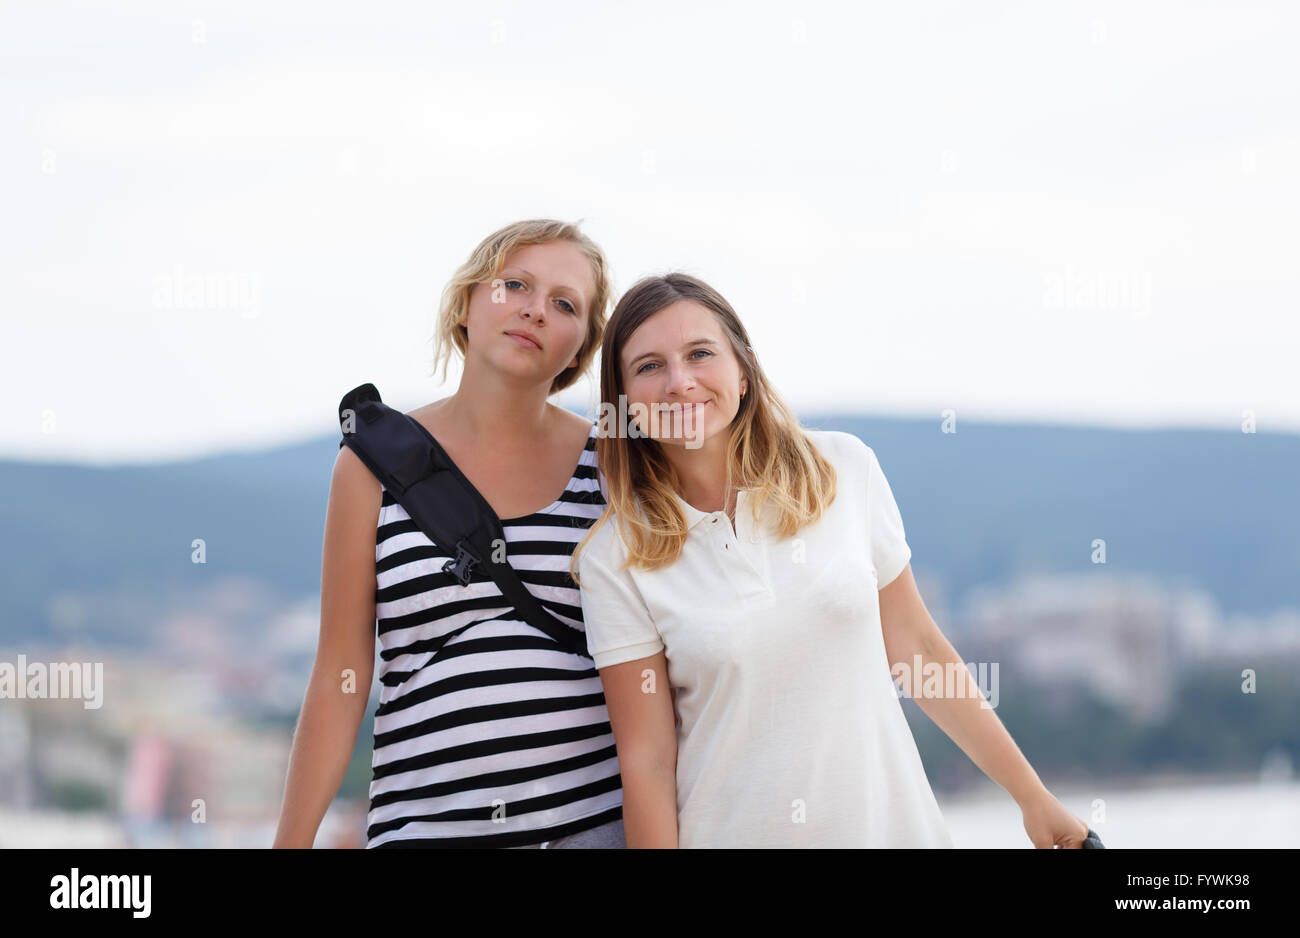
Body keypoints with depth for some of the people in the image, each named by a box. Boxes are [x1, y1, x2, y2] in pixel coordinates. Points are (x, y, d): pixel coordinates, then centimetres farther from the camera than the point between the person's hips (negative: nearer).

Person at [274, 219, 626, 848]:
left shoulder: (607, 464, 5)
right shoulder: (377, 462, 2)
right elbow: (339, 677, 2)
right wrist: (290, 842, 1)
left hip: (598, 817, 1)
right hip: (429, 821, -1)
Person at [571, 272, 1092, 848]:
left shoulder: (844, 470, -4)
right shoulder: (616, 557, -9)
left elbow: (915, 649, 3)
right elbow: (646, 759, -8)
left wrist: (1032, 796, 5)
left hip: (889, 822, 2)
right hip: (737, 834, -2)